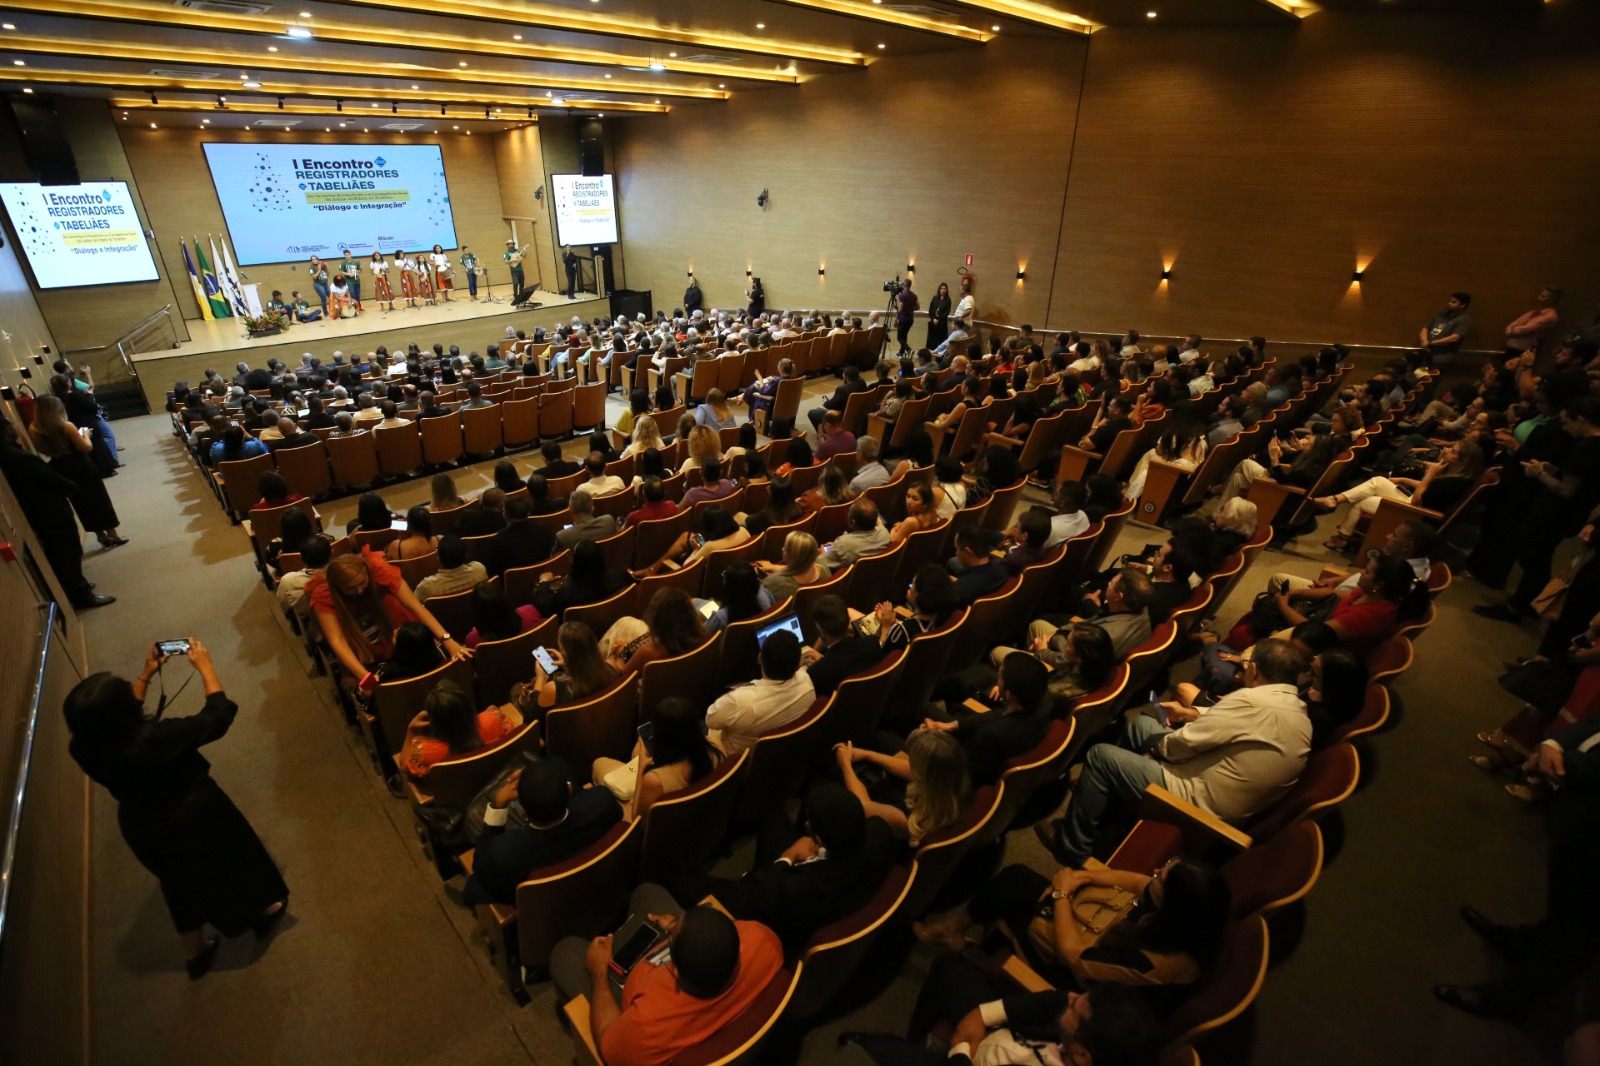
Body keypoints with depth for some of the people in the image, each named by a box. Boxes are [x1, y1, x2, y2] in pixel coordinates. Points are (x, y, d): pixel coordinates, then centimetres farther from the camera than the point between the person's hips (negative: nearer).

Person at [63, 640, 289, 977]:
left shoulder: (83, 748, -22)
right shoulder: (156, 737, -40)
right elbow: (219, 715, -26)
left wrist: (146, 674, 5)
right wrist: (205, 666, -16)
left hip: (143, 828, 5)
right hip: (196, 817, -5)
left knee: (181, 880, 30)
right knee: (232, 858, 25)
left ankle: (195, 951, 50)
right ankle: (264, 912, 49)